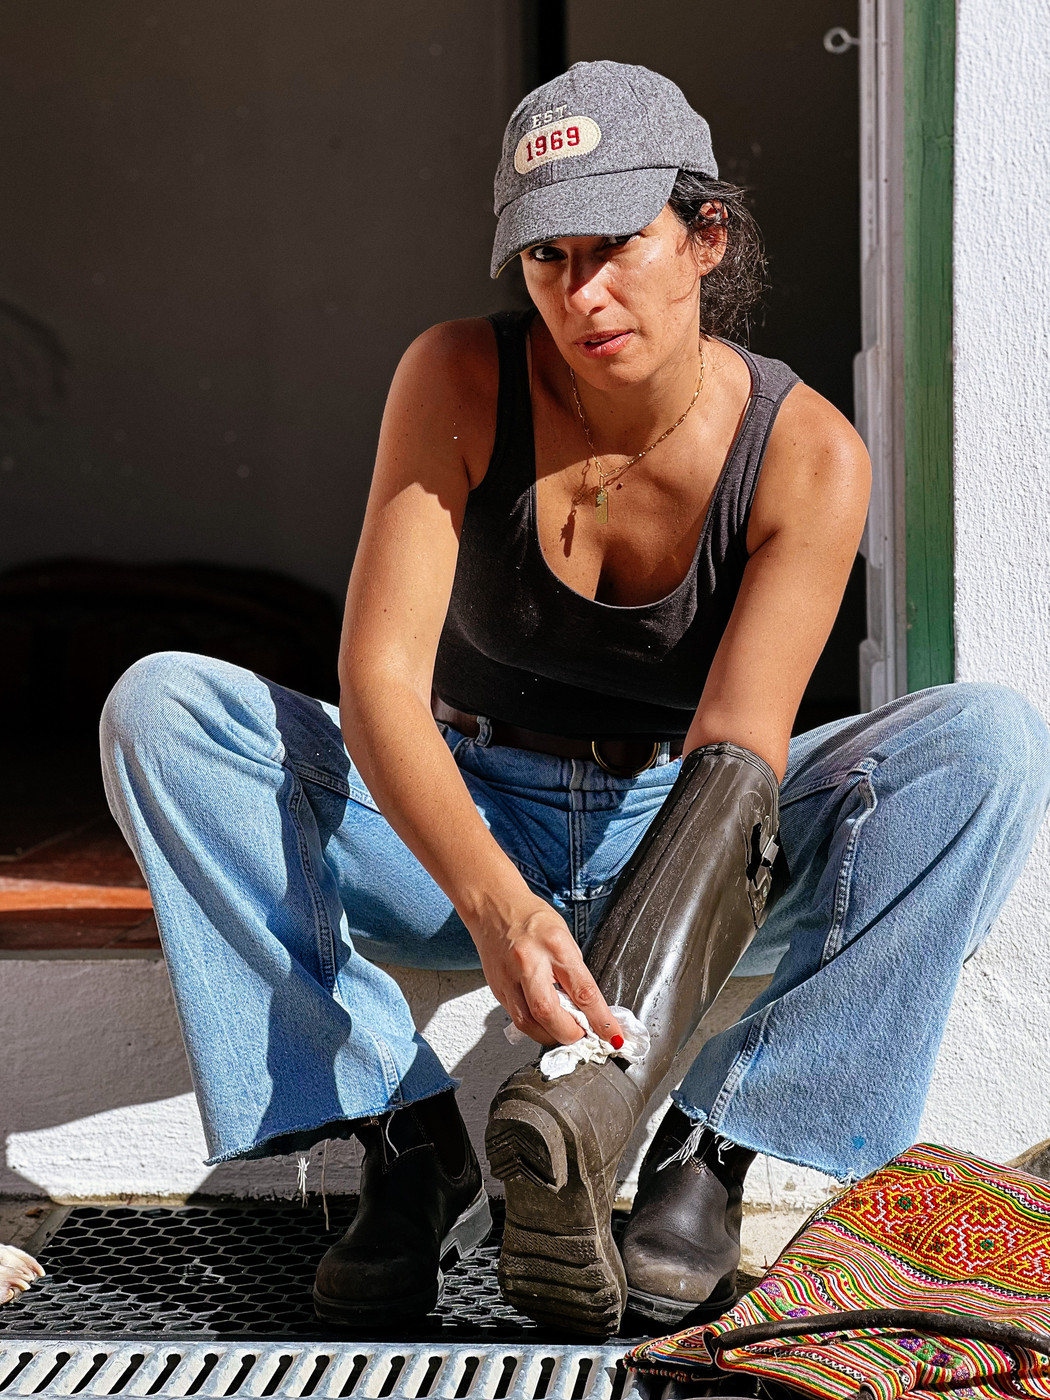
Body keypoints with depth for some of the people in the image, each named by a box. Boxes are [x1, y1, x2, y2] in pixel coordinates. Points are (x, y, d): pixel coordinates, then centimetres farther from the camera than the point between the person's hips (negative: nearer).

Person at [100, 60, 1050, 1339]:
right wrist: (493, 900, -44)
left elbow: (735, 763, -25)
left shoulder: (808, 456, -17)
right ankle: (412, 1143, -25)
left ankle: (706, 1152, -30)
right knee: (160, 709, -23)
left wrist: (622, 1024, -42)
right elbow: (379, 676, -25)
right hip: (466, 829, 1)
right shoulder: (459, 380, -15)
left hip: (690, 852, 0)